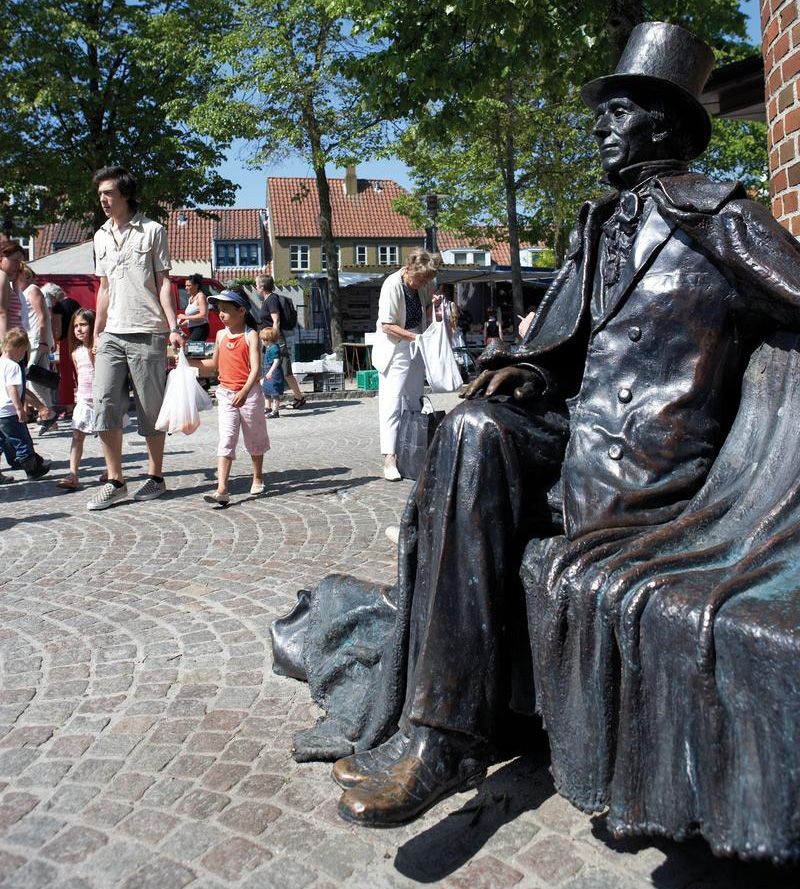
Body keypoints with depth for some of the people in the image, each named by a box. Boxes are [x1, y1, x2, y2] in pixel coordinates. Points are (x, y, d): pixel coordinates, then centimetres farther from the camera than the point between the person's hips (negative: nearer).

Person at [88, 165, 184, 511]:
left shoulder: (152, 231, 1)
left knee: (151, 409, 1)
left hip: (147, 334, -5)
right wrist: (96, 334, 17)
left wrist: (173, 327, -11)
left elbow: (163, 283, -2)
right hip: (111, 335, 5)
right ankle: (115, 481, 3)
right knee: (104, 403, -4)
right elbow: (104, 289, 19)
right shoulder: (101, 236, 16)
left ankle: (155, 477, 14)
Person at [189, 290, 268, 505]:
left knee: (254, 438, 13)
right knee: (226, 440, -7)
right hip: (225, 393, 4)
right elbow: (214, 364, 23)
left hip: (249, 394, -4)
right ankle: (222, 489, -15)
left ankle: (257, 479, 34)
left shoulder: (251, 336, -8)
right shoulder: (221, 335, 9)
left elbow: (256, 368, -19)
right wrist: (189, 361, 12)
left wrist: (244, 391, -32)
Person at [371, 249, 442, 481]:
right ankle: (389, 459, -12)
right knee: (392, 403, -11)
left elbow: (429, 305, 20)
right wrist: (416, 336, -27)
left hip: (416, 349, 7)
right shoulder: (392, 285, -20)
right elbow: (387, 326, -21)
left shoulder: (424, 283, -1)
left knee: (413, 403, 12)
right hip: (395, 349, -7)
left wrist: (434, 304, -4)